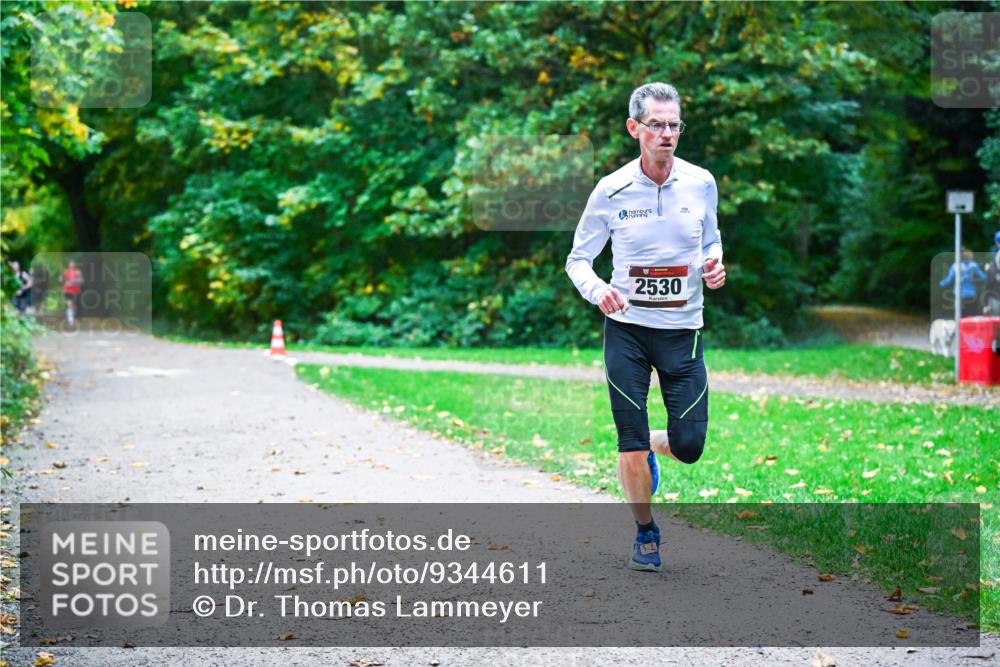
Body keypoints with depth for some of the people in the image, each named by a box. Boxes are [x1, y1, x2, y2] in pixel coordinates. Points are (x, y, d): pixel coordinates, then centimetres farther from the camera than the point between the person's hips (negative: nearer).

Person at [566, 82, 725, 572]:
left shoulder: (701, 183, 0)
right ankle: (645, 534, 23)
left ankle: (649, 446, 33)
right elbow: (578, 259, 3)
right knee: (631, 448, -2)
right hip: (627, 328, -2)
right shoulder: (612, 190, -5)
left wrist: (714, 267, -5)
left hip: (682, 329, 2)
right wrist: (597, 291, -18)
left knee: (688, 447, -4)